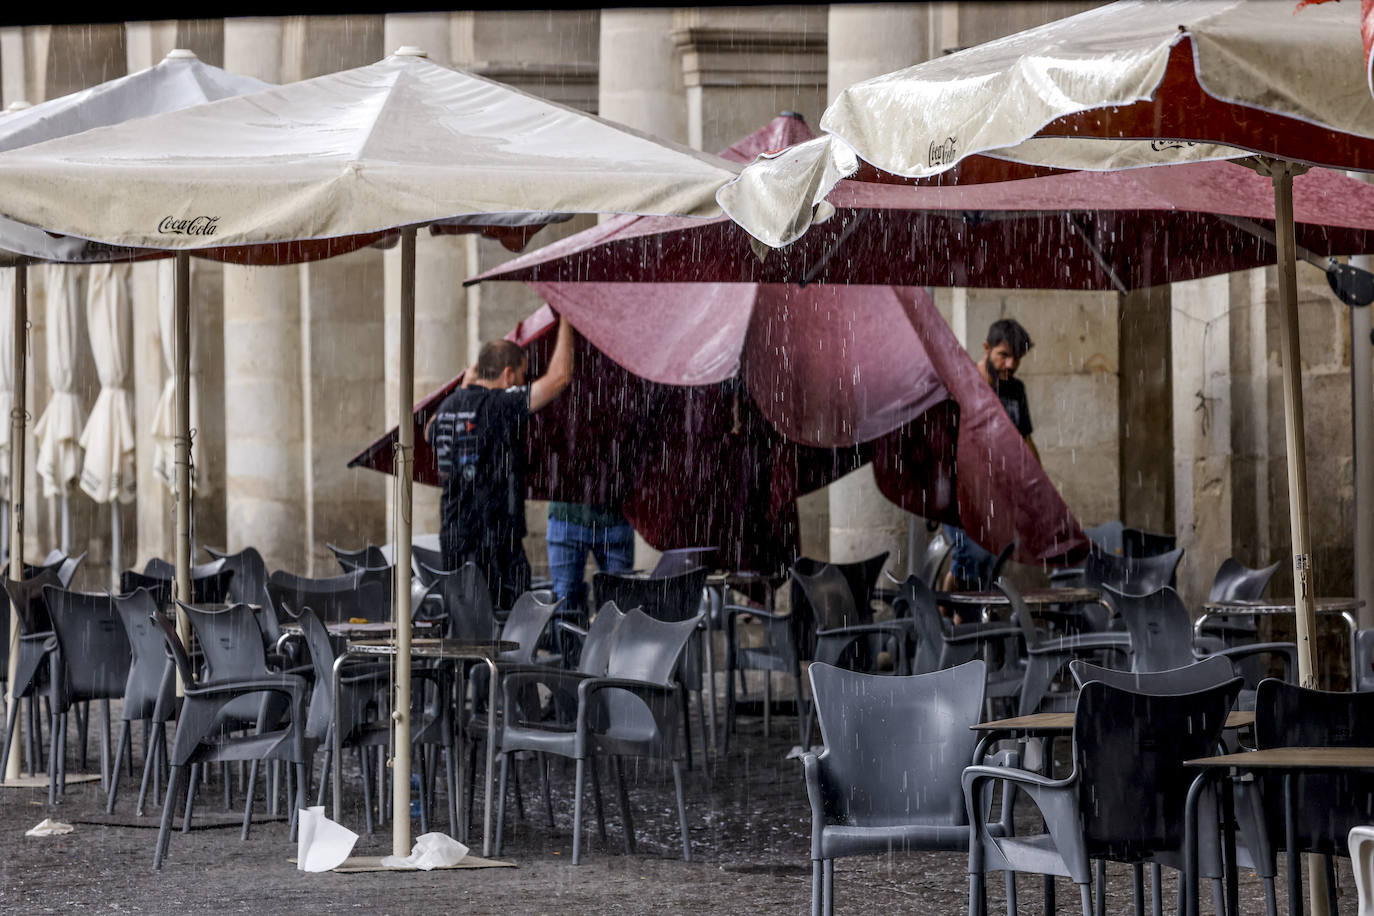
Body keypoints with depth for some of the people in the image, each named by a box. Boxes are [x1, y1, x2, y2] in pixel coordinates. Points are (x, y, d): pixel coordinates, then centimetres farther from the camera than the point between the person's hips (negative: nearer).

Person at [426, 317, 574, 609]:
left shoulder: (448, 405, 9)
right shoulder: (501, 404, -14)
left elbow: (430, 433, 33)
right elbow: (559, 376, -13)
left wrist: (464, 389, 33)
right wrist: (565, 323, 0)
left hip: (452, 533, 8)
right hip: (493, 536, -8)